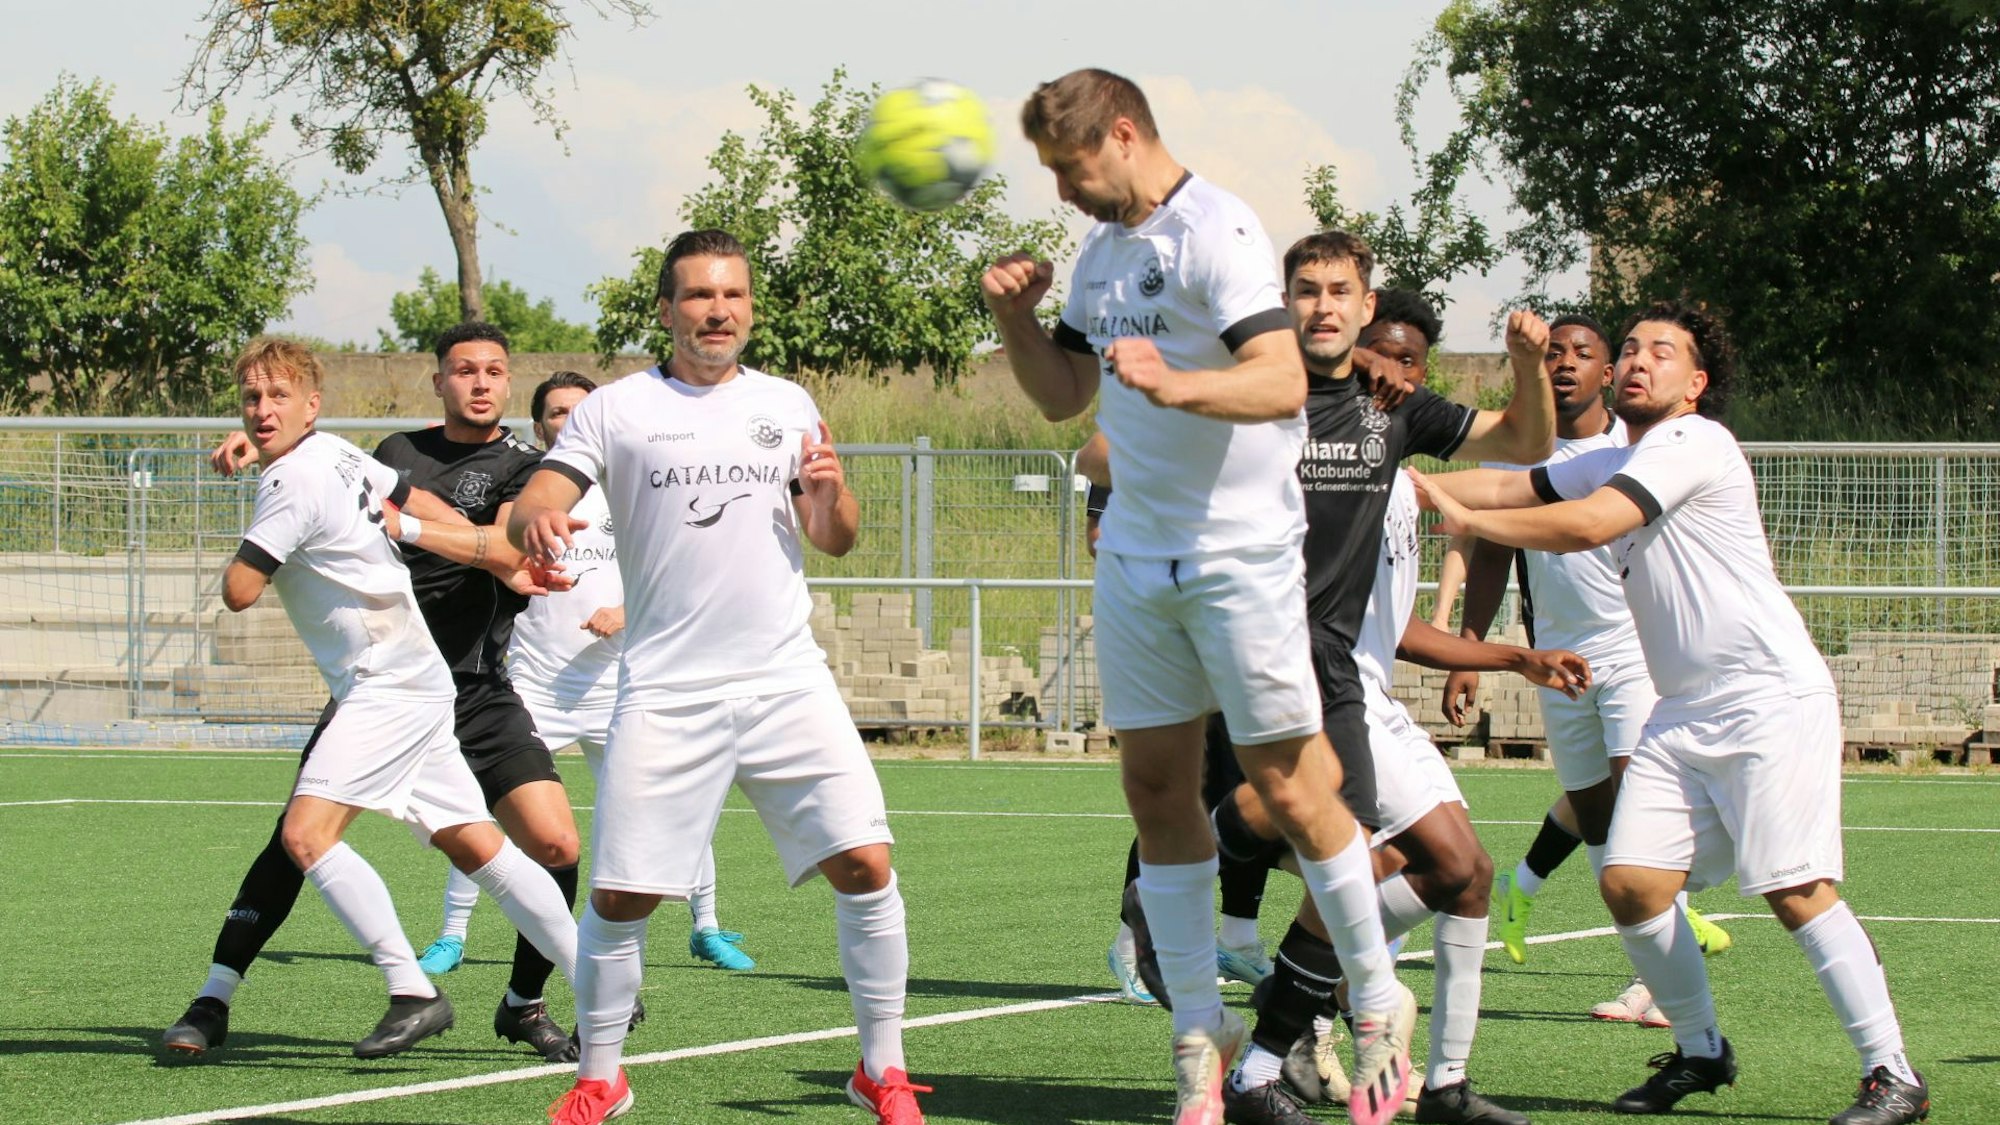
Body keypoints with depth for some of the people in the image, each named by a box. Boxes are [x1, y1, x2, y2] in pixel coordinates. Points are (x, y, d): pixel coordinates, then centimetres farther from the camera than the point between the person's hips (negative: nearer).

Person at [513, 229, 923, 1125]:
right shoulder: (615, 411, 5)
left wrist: (831, 495, -7)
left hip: (785, 678, 2)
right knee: (619, 894, -5)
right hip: (665, 693, -2)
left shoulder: (786, 405, 13)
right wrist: (534, 520, -29)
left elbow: (836, 541, 16)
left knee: (864, 864, -10)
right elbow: (532, 506, -4)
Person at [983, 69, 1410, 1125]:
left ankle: (1378, 1004, 9)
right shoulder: (1102, 252, 13)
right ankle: (1199, 1030, 11)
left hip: (1240, 553, -8)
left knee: (1290, 788, -5)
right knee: (1157, 789, 5)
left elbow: (1282, 381, -24)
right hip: (1134, 555, 8)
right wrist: (1015, 317, 4)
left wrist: (1176, 384, -41)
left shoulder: (1217, 232, -13)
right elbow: (1062, 395, 21)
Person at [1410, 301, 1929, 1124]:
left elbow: (1585, 526, -20)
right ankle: (1701, 1052, 15)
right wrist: (1412, 485, -1)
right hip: (1683, 714, 9)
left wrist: (1466, 519, -14)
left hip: (1771, 700, -8)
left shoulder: (1694, 444, -10)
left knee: (1796, 892, -14)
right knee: (1631, 884, -3)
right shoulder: (1615, 464, 19)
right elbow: (1512, 485, 13)